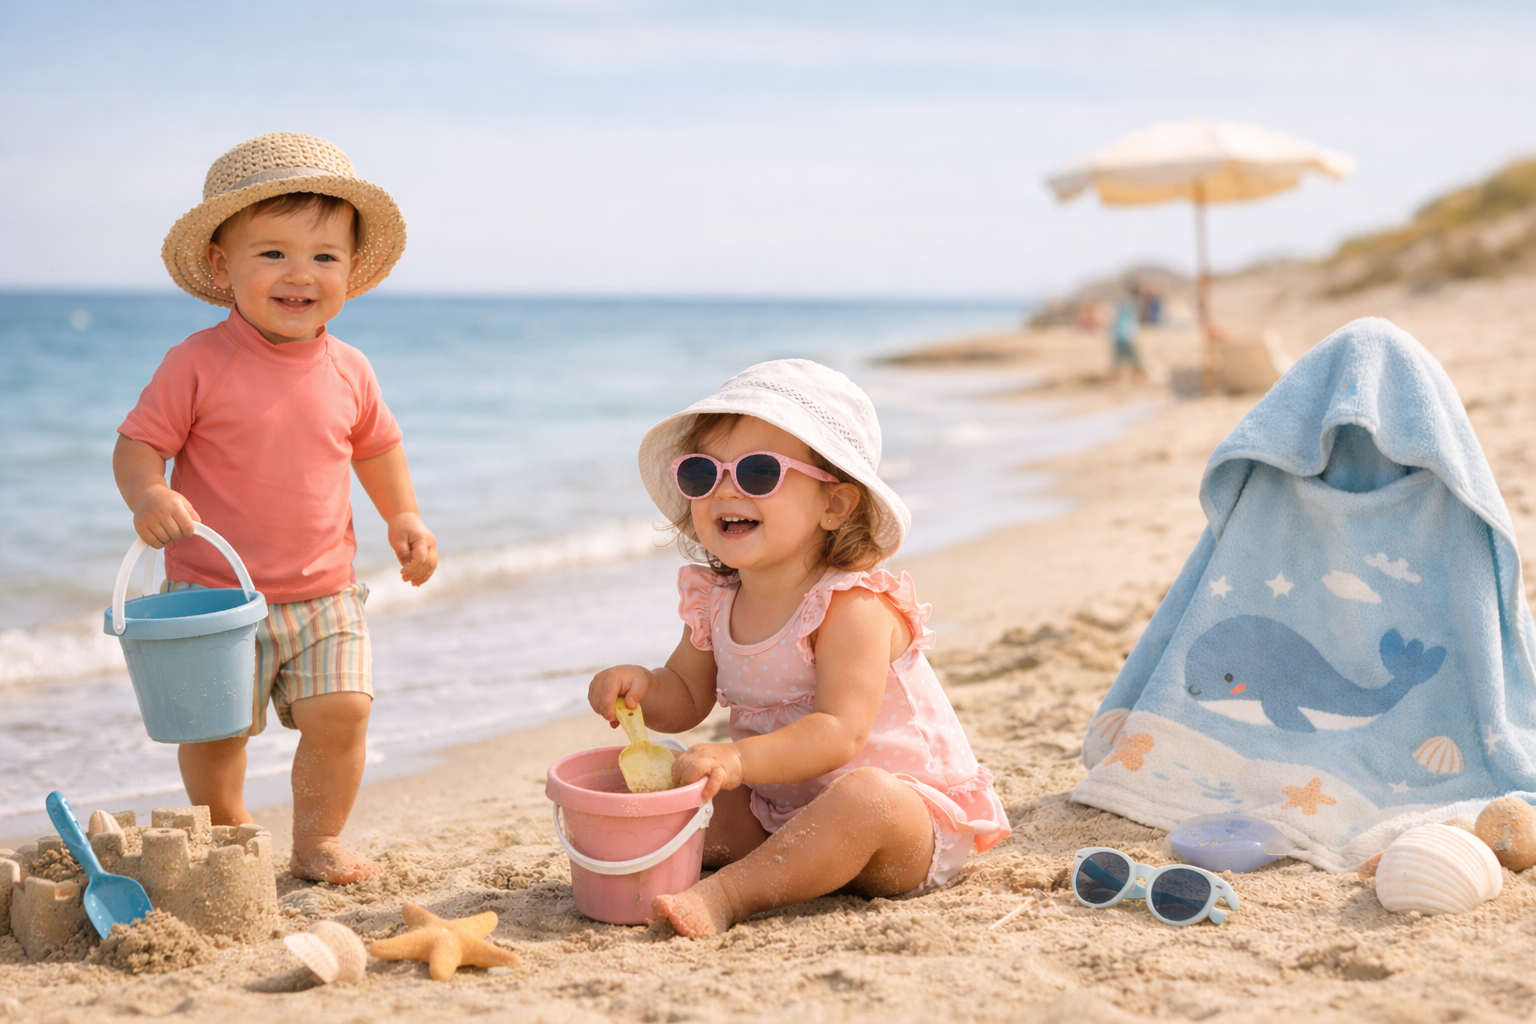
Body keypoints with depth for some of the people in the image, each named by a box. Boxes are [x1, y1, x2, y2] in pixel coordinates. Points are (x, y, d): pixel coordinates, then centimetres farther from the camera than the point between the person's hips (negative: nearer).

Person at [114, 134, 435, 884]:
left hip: (324, 595, 3)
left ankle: (318, 841, 16)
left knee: (340, 711, -6)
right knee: (214, 726, 2)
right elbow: (137, 444, -9)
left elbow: (376, 445, 19)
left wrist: (404, 517, 10)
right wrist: (148, 496, -29)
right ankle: (227, 839, 29)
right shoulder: (197, 365, -11)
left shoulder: (348, 372, 2)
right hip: (214, 593, -3)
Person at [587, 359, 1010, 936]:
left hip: (906, 814, -7)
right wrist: (642, 688, -12)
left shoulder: (851, 607, -22)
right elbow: (687, 699, 11)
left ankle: (727, 895, -32)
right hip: (781, 809, 7)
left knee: (863, 799, -38)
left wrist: (738, 759, -43)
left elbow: (838, 732, -30)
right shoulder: (714, 603, 1)